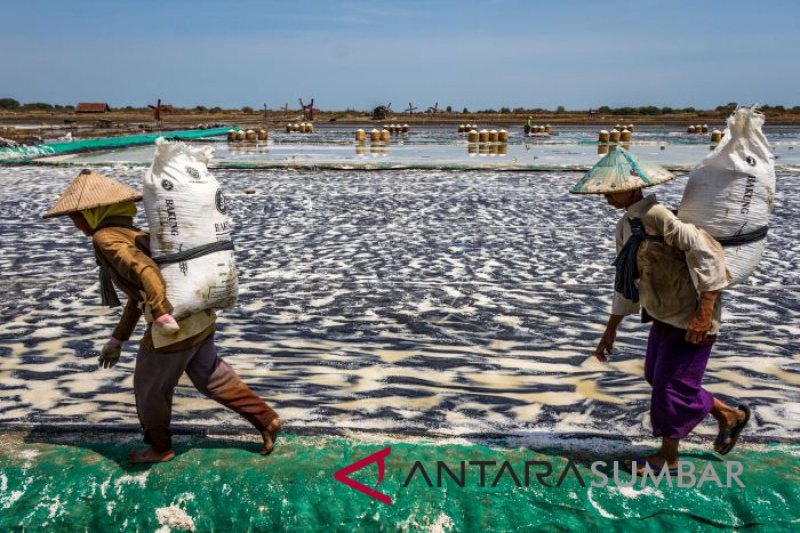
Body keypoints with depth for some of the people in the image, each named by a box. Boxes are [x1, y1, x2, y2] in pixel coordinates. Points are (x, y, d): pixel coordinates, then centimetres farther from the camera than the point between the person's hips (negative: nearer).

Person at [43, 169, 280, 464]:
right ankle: (266, 419, 29)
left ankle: (160, 448, 37)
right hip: (200, 317, 9)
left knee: (150, 389, 16)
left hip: (174, 326, -9)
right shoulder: (131, 235, 18)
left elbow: (145, 270, -28)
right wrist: (117, 339, 29)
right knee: (212, 378, 24)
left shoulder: (106, 238, -10)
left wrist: (161, 315, -31)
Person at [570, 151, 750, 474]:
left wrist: (705, 311, -29)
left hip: (690, 322, -9)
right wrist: (611, 330, 14)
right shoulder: (625, 226, 5)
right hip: (663, 317, 9)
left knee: (671, 389, 3)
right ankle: (728, 415, 38)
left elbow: (705, 252, -28)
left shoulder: (657, 216, -23)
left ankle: (667, 457, 25)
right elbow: (626, 282, 13)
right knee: (658, 378, 20)